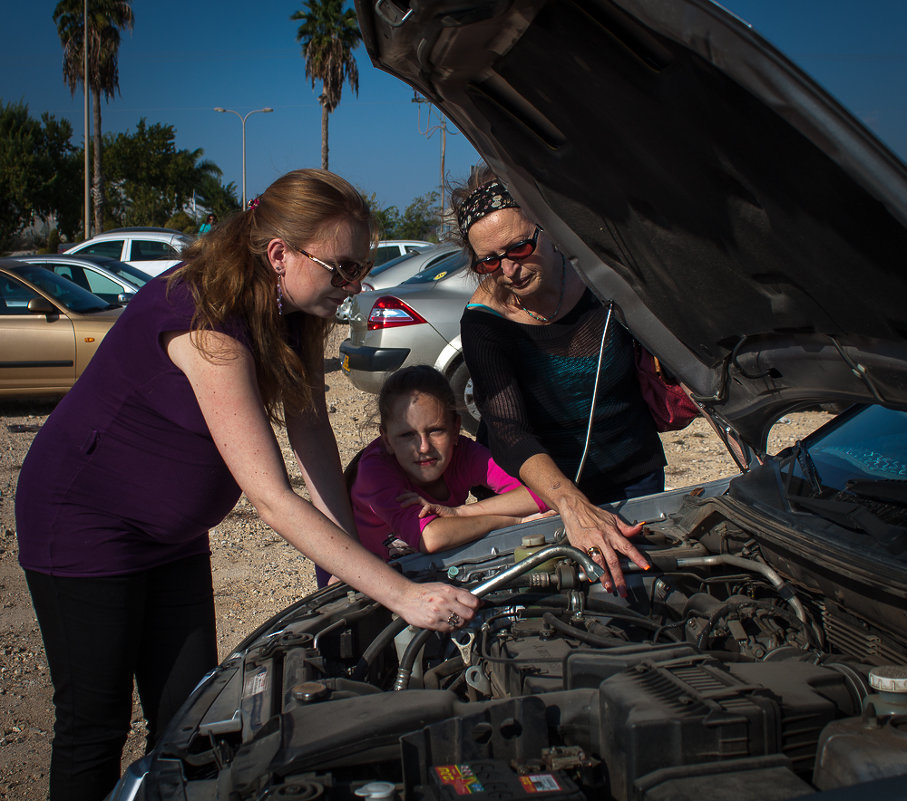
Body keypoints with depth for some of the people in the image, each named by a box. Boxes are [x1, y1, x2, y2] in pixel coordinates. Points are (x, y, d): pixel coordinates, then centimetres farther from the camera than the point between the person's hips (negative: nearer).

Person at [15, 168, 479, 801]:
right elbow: (273, 499, -37)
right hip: (86, 525, -8)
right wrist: (403, 596, -38)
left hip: (173, 530, 8)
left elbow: (311, 428, -3)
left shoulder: (295, 310, -6)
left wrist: (345, 551, -14)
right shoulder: (206, 322, -33)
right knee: (95, 725, 2)